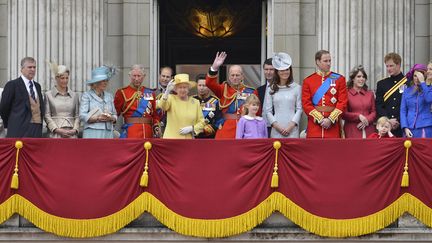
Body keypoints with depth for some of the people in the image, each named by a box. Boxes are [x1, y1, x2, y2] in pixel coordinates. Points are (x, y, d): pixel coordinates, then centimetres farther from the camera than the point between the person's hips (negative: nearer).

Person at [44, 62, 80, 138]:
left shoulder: (74, 95, 14)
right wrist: (57, 129, -9)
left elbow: (77, 116, 13)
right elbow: (47, 116, 2)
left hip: (71, 134, 2)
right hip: (55, 134, -2)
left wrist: (75, 129, -3)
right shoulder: (48, 95, 7)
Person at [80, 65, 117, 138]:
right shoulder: (87, 95, 4)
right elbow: (82, 115, -5)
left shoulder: (109, 96, 18)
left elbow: (115, 116, 18)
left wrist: (111, 118, -5)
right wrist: (98, 118, -14)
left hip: (108, 133, 4)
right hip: (92, 133, -4)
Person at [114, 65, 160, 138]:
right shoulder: (122, 93, 1)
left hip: (148, 132, 4)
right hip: (130, 134, -4)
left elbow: (155, 114, 17)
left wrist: (156, 127, 4)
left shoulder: (150, 93, 13)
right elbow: (116, 112, 1)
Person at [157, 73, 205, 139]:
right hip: (171, 139, -3)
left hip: (188, 139, 3)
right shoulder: (171, 98, 2)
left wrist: (191, 128, -7)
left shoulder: (195, 102, 9)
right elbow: (162, 106, -20)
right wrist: (167, 91, -36)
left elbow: (201, 122, 11)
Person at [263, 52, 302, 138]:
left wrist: (291, 125, -8)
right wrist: (276, 125, -6)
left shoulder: (297, 88, 6)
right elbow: (267, 110, 5)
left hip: (292, 130, -1)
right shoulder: (271, 89, 8)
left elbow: (299, 109, 3)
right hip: (276, 131, 1)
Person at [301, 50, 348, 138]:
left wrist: (330, 119, -10)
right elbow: (306, 104, -1)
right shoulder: (308, 81, 6)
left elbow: (343, 102, -1)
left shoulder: (339, 79, 6)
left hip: (333, 125, 0)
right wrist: (320, 119, -10)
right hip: (314, 125, 0)